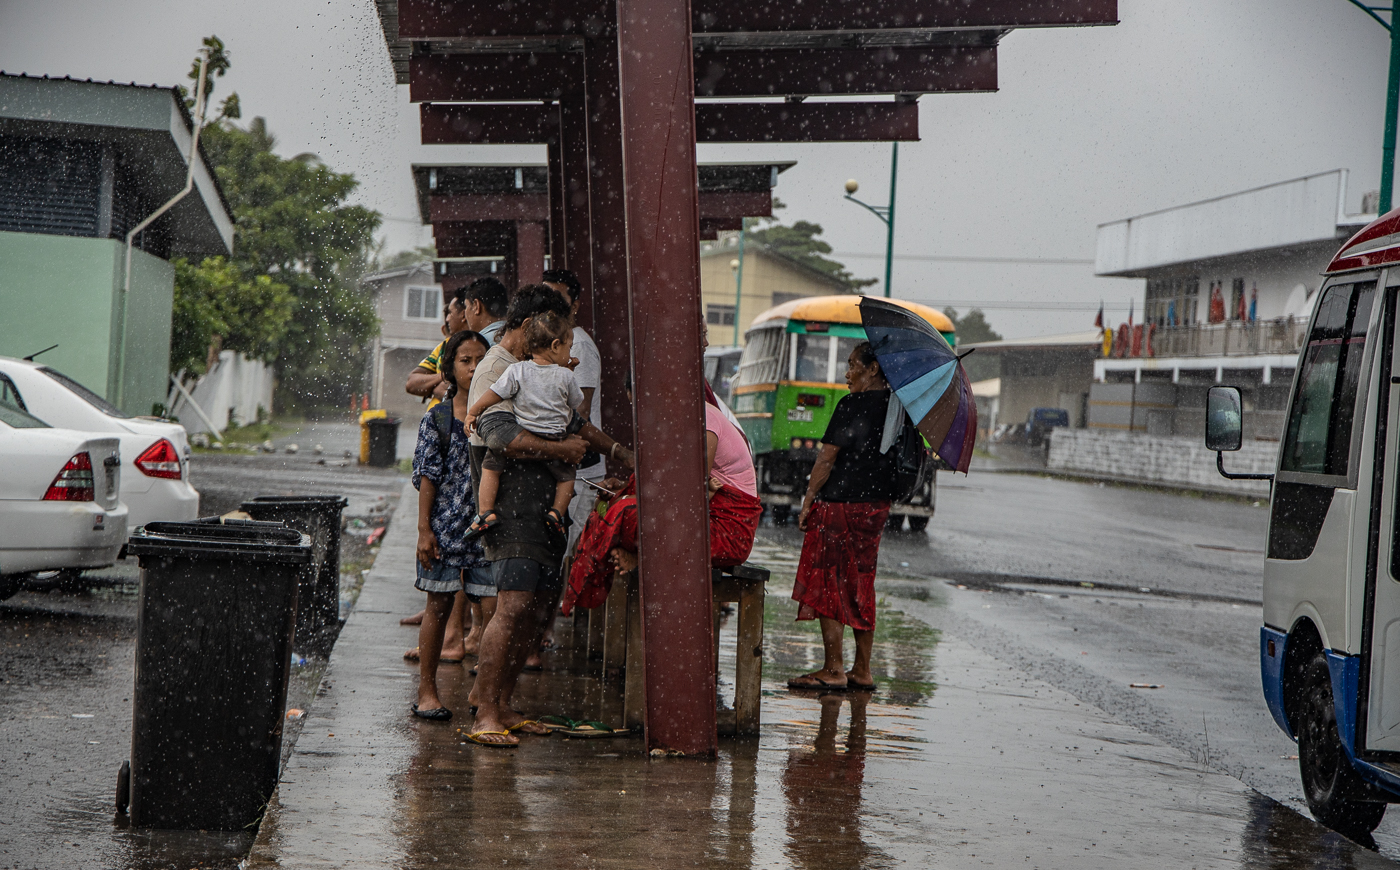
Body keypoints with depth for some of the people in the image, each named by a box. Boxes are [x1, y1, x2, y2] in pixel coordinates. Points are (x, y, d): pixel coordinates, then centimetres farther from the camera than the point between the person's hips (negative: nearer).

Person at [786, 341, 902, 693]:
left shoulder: (852, 405, -15)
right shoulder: (895, 408, 6)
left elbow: (827, 458, -14)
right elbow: (890, 459, 14)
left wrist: (808, 501, -8)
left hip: (839, 505, -8)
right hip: (876, 506, 8)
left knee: (828, 584, -1)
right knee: (860, 585, 13)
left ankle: (834, 669, -1)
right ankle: (862, 671, 15)